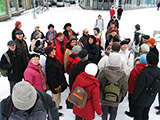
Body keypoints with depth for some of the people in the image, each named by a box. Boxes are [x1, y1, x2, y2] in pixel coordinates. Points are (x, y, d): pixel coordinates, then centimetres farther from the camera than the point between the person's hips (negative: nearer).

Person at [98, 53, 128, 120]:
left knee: (104, 114, 22)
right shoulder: (123, 75, -19)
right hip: (116, 101, 0)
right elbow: (124, 89, -6)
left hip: (104, 99, 0)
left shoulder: (103, 72, -21)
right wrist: (122, 96, 12)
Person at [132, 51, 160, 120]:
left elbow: (139, 86, -23)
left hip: (141, 99, -6)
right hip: (151, 99, 6)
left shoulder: (145, 71, -29)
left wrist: (133, 97, -12)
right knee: (145, 114, 24)